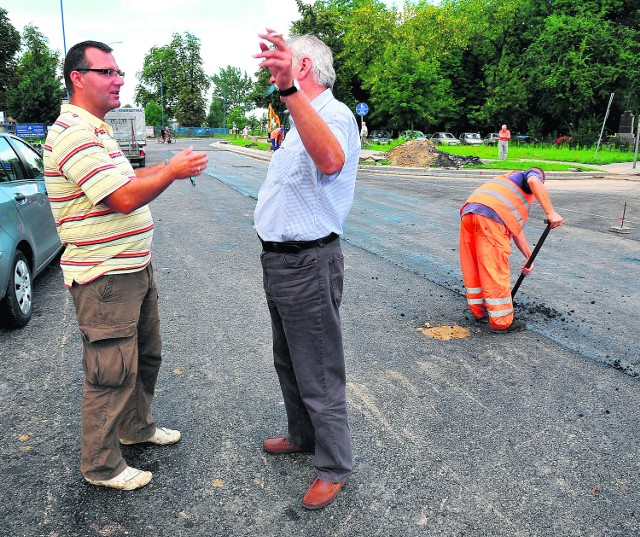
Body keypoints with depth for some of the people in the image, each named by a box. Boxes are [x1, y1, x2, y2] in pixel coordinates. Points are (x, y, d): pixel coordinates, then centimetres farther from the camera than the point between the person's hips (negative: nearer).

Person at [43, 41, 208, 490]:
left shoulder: (97, 131, 16)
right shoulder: (73, 133, -19)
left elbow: (124, 179, 23)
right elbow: (124, 199, -26)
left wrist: (171, 166, 11)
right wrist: (173, 171, -16)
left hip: (135, 268, 11)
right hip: (105, 279, -11)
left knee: (145, 355, 22)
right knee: (113, 374, 1)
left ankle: (137, 426, 42)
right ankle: (102, 466, 19)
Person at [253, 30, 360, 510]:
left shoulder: (334, 114, -17)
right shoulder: (302, 119, 18)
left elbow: (331, 162, -43)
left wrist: (290, 89, -49)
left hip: (308, 263, -11)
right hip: (280, 259, 11)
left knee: (319, 374, 2)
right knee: (289, 362, 23)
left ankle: (334, 467, 20)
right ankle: (302, 436, 43)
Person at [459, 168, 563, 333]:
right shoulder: (534, 174, 21)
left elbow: (516, 228, 38)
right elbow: (534, 182, -10)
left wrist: (529, 257, 39)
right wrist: (551, 213, -12)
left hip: (468, 213, 8)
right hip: (490, 217, -8)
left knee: (473, 269, 18)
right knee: (496, 272, 1)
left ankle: (480, 311, 33)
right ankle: (501, 322, 10)